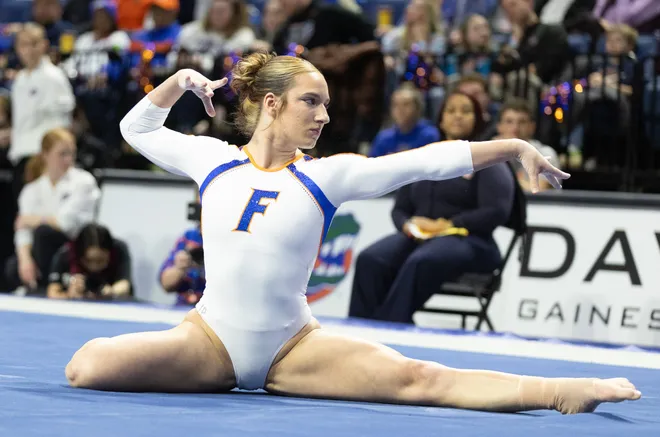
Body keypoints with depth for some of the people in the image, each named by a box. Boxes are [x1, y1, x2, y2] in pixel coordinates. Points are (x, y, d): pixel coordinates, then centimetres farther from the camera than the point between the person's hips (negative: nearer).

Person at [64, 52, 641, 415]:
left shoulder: (326, 176, 2)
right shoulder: (213, 159, 5)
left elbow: (427, 161, -4)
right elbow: (138, 128, 20)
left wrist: (512, 147, -9)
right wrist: (180, 81, 6)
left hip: (291, 347, -1)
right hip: (210, 338, 1)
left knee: (416, 377, -21)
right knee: (87, 366, -24)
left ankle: (559, 393, -27)